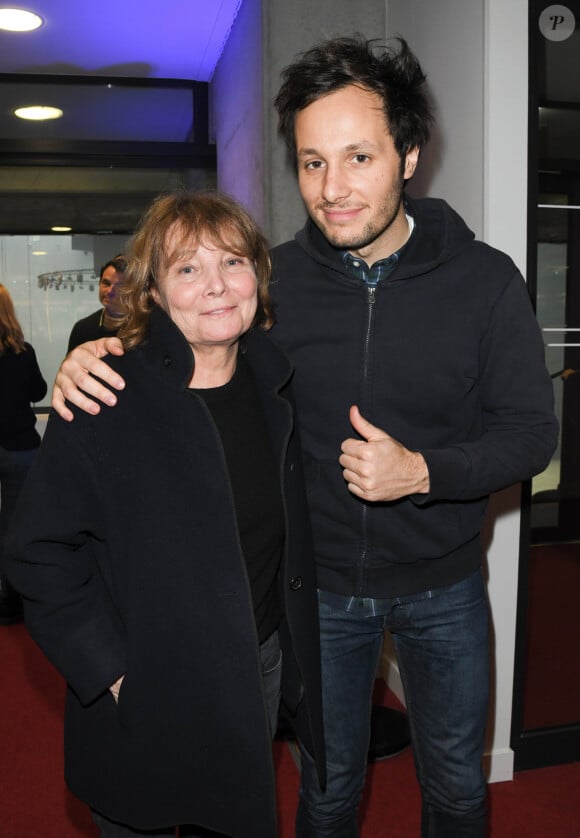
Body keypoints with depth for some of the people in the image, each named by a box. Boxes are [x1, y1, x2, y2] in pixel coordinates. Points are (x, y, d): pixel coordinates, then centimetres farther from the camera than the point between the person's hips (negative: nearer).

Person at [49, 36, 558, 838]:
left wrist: (423, 471, -27)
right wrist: (96, 361, -19)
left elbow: (531, 430, -10)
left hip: (443, 586, 0)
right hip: (320, 583, 1)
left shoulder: (486, 279, -14)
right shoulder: (274, 278, -11)